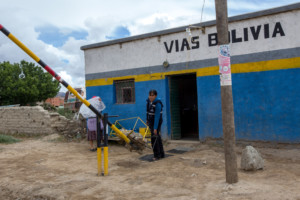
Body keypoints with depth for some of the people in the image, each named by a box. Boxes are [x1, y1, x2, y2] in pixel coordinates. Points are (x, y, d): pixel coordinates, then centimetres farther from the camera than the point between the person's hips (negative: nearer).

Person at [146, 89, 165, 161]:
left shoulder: (157, 104, -25)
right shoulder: (149, 100, 0)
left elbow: (157, 116, -28)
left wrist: (155, 128, -29)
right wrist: (147, 120, 22)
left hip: (157, 122, -8)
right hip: (151, 121, 8)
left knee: (154, 137, -11)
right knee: (157, 137, 12)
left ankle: (157, 155, 1)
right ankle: (161, 154, 19)